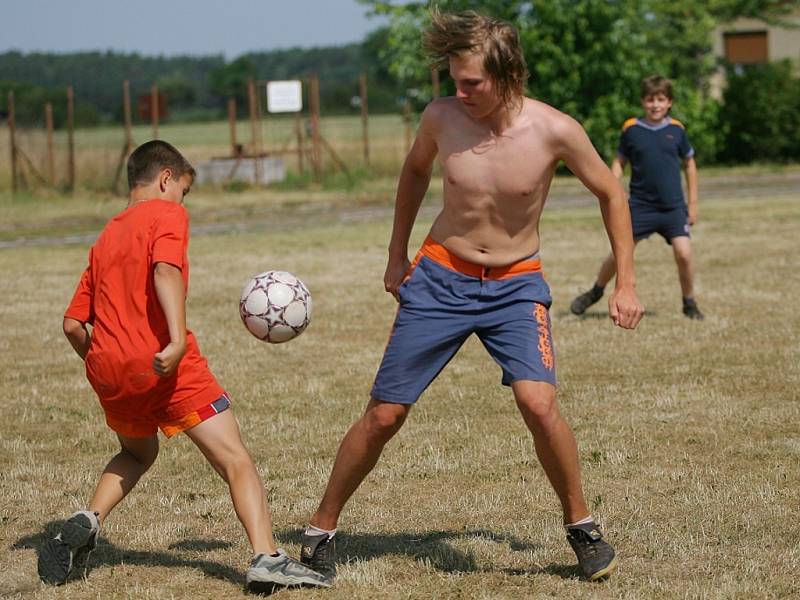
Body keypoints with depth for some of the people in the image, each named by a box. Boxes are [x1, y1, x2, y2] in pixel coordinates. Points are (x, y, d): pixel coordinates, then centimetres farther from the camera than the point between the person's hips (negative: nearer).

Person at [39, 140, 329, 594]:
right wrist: (178, 339, -28)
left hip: (107, 368, 7)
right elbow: (165, 270, -17)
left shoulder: (106, 238, 24)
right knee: (236, 460, -6)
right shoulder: (168, 213, 4)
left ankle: (87, 522, 11)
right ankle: (267, 558, -23)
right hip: (163, 364, -7)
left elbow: (73, 323, 21)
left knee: (138, 453, 33)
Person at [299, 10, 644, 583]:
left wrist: (626, 282, -2)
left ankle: (582, 526, -2)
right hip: (441, 278, 2)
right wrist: (397, 256, 14)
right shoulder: (442, 117, -11)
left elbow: (611, 193, 0)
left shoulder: (555, 131, -17)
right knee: (383, 415, 1)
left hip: (516, 284, -1)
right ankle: (320, 531, 19)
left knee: (538, 402, -24)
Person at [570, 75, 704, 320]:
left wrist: (693, 203, 11)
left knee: (684, 253, -13)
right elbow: (619, 162, 9)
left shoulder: (676, 130, 1)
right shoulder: (631, 129, -1)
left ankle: (689, 304, 7)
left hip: (673, 207, 0)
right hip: (640, 205, 0)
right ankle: (595, 292, 25)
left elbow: (689, 164, 12)